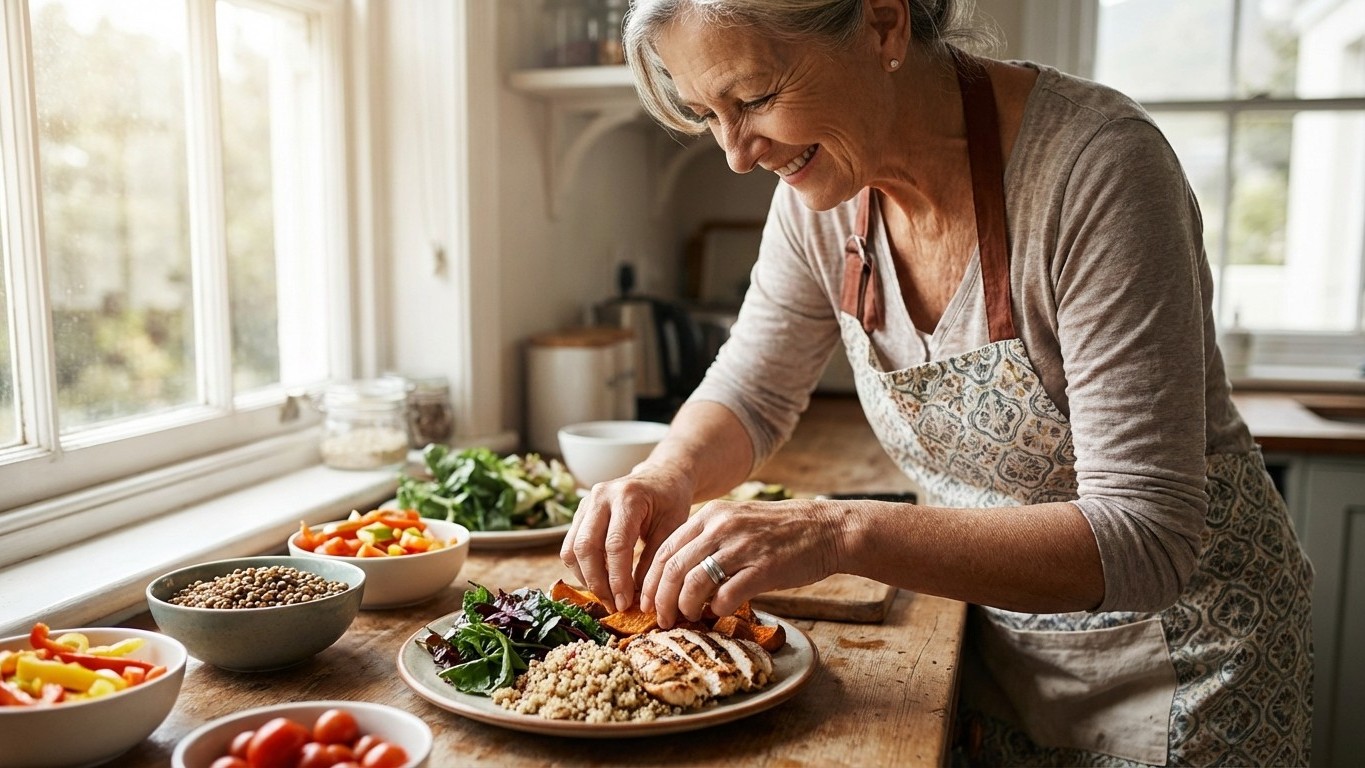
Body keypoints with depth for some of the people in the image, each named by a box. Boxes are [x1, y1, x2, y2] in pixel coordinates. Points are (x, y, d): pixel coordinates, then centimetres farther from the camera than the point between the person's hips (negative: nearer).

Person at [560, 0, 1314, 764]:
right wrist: (668, 475, -21)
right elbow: (753, 392, 0)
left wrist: (844, 534, -41)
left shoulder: (1094, 165, -29)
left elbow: (1144, 541, -30)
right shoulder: (822, 189, -12)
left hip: (1180, 633, -4)